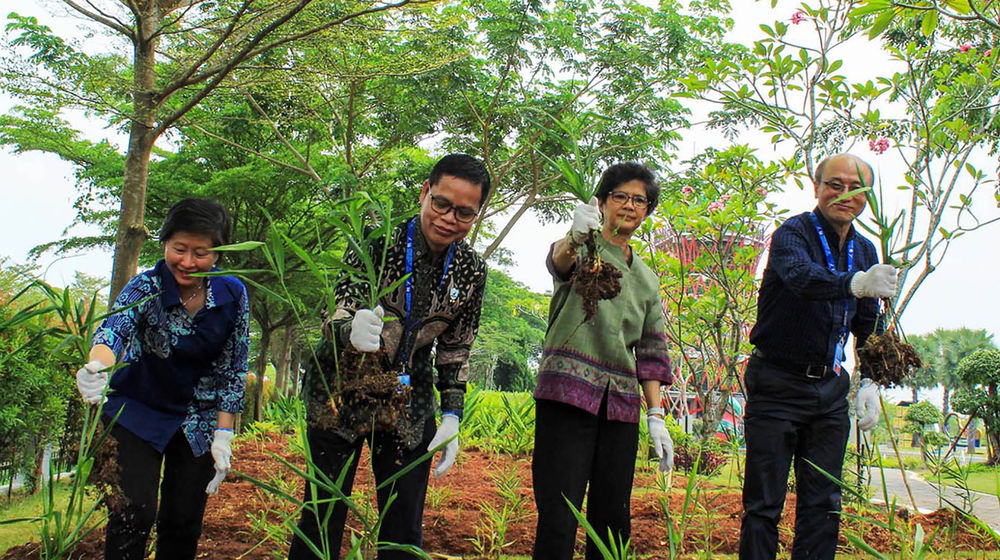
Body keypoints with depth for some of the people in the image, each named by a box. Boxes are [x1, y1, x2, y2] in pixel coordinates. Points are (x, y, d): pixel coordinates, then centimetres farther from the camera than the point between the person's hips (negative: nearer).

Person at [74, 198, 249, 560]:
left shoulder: (232, 295, -13)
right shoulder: (146, 288, -19)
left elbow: (233, 368, -5)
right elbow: (113, 329, -39)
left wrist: (223, 435, -9)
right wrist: (97, 368, -61)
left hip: (198, 419, 2)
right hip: (138, 410, -2)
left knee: (184, 522, 6)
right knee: (135, 512, -13)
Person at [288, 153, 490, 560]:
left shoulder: (471, 272, -4)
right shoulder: (376, 241, -15)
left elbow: (456, 350, 7)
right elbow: (336, 318, -23)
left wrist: (452, 415, -2)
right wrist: (351, 330, -46)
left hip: (409, 405, 3)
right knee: (321, 521, -3)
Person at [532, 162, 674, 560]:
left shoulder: (647, 279, 21)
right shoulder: (585, 248, 5)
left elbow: (650, 351, 18)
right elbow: (559, 262, -20)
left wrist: (656, 415, 8)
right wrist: (574, 238, -44)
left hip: (622, 404, 6)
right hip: (569, 392, -5)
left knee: (613, 521, 6)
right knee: (558, 520, -12)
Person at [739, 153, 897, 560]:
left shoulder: (865, 251, 10)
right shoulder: (793, 233, -11)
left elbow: (869, 326, 18)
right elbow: (802, 277, -34)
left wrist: (870, 381, 5)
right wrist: (855, 282, -52)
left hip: (830, 390, 6)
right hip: (777, 385, -6)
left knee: (823, 505, 10)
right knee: (764, 503, -2)